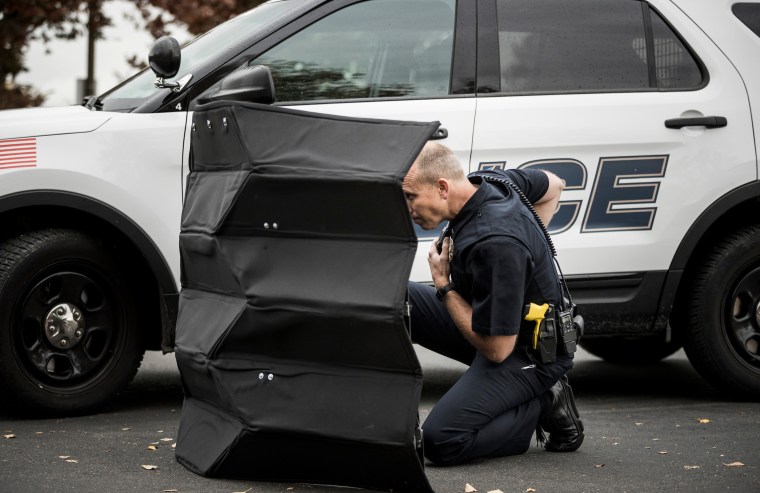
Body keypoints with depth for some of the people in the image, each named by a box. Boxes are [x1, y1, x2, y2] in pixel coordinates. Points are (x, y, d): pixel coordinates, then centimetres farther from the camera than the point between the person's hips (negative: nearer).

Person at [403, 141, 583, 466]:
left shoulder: (495, 245, -34)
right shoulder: (487, 181, -7)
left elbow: (497, 349, -28)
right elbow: (553, 186, 16)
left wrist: (444, 286, -17)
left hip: (526, 355, -9)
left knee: (441, 442, -22)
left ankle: (543, 406, -3)